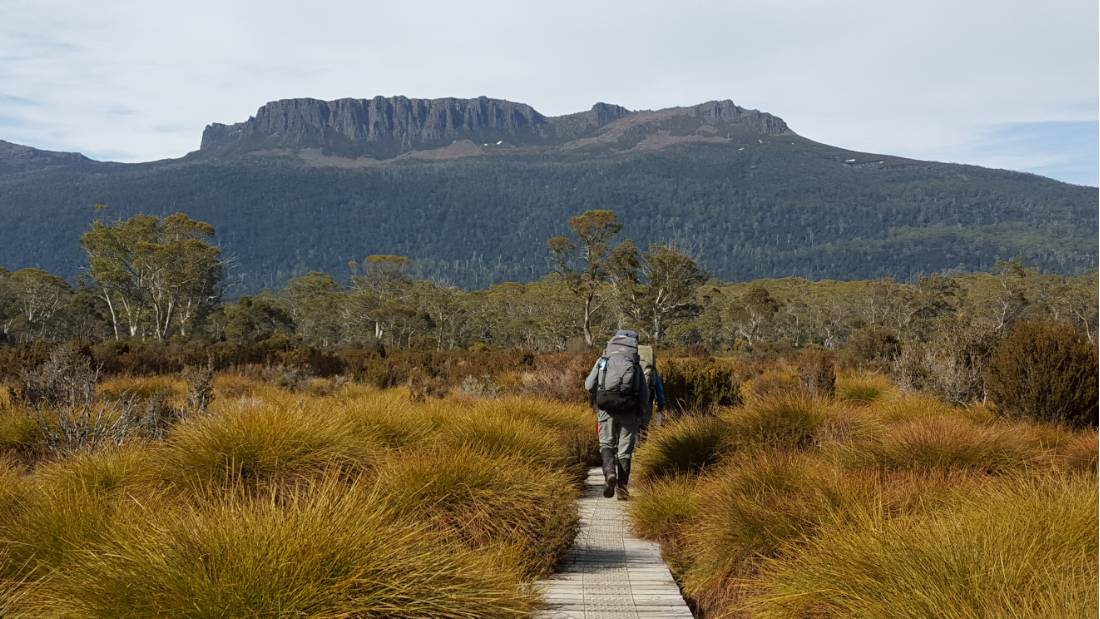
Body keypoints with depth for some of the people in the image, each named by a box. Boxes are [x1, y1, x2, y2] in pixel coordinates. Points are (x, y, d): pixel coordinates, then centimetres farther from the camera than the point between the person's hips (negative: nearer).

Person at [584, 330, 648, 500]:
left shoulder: (603, 360, 9)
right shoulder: (635, 365, 11)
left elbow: (589, 385, 4)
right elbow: (645, 393, 8)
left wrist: (596, 403, 22)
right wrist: (640, 417, 17)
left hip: (606, 409, -1)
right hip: (628, 411, 1)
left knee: (606, 444, 14)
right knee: (624, 450, 9)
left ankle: (609, 472, -12)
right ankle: (622, 488, 7)